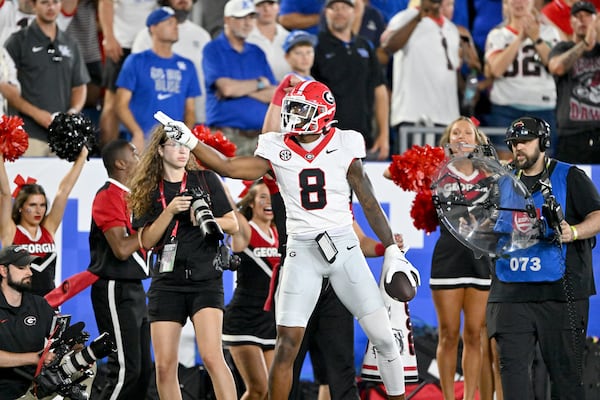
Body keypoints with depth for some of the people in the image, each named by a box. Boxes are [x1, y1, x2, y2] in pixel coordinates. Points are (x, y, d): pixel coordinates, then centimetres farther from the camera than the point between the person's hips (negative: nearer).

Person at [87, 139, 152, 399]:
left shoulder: (129, 195, 15)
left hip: (133, 289, 10)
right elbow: (121, 248, -22)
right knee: (126, 369, -14)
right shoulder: (109, 196, -13)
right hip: (115, 290, -10)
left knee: (143, 369, 9)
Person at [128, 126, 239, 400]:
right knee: (164, 366, 0)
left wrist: (209, 220, -13)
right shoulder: (148, 191, 8)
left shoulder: (206, 180, 7)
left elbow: (233, 224, 7)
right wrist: (170, 211, -13)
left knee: (212, 356, -18)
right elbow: (146, 241, 1)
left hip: (205, 279, -2)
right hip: (167, 282, 2)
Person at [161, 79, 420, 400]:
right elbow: (228, 168, -1)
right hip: (302, 252, 0)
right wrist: (188, 141, -9)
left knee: (383, 336, -2)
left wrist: (392, 252, 2)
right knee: (286, 343, -7)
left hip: (344, 246, 0)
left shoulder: (343, 146, -2)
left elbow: (369, 202, 2)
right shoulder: (277, 149, 2)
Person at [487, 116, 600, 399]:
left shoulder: (570, 177, 4)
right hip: (512, 290, 4)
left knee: (565, 368, -1)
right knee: (512, 365, -2)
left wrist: (574, 232, -25)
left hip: (560, 292, -4)